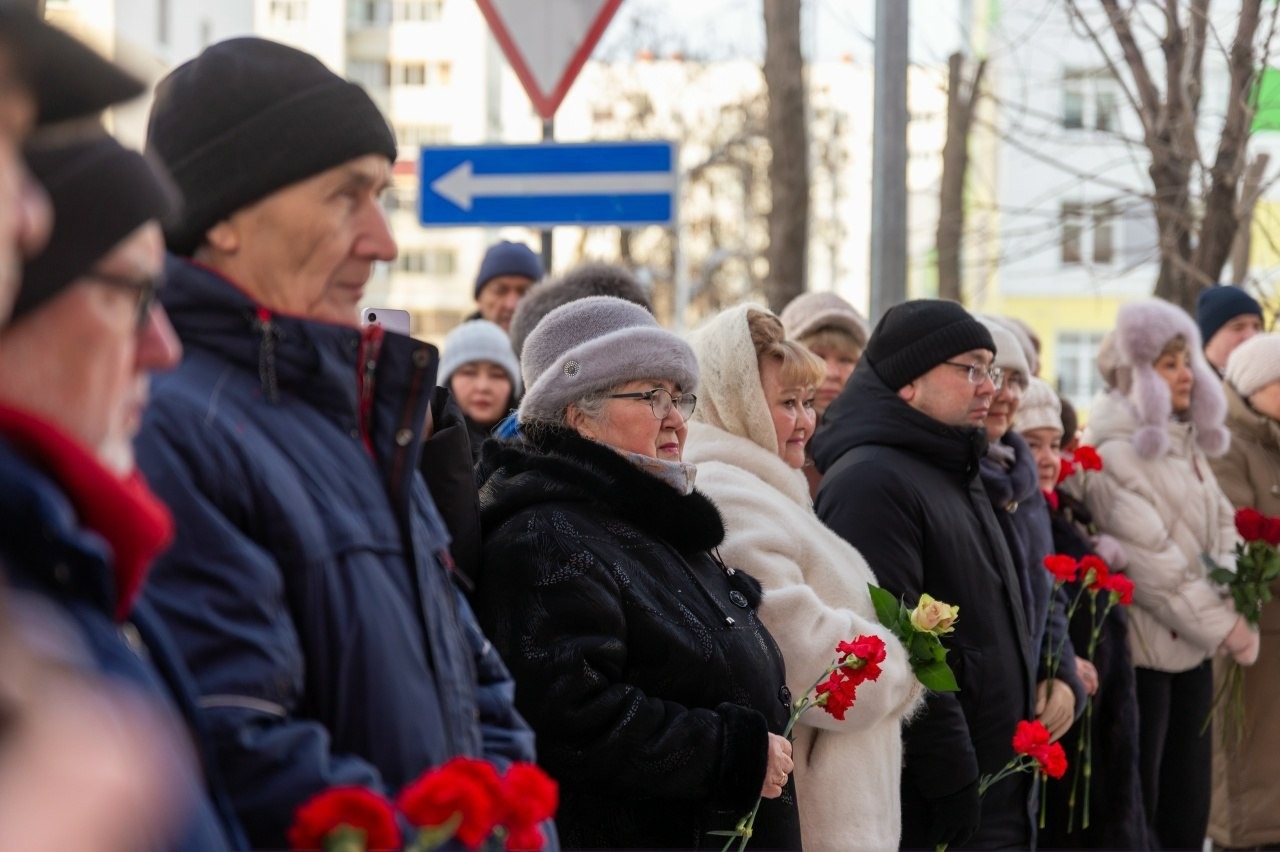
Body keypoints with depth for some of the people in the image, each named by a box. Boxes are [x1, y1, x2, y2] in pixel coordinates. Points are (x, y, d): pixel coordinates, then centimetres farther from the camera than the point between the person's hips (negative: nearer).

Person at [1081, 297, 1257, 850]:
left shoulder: (1187, 441, 14)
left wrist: (1236, 608, -4)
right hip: (1144, 648, -8)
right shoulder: (1113, 452, -13)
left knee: (1188, 805, 10)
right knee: (1136, 807, -2)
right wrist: (1222, 625, -15)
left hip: (1193, 645, 8)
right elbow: (1150, 559, -18)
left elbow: (1221, 525, 13)